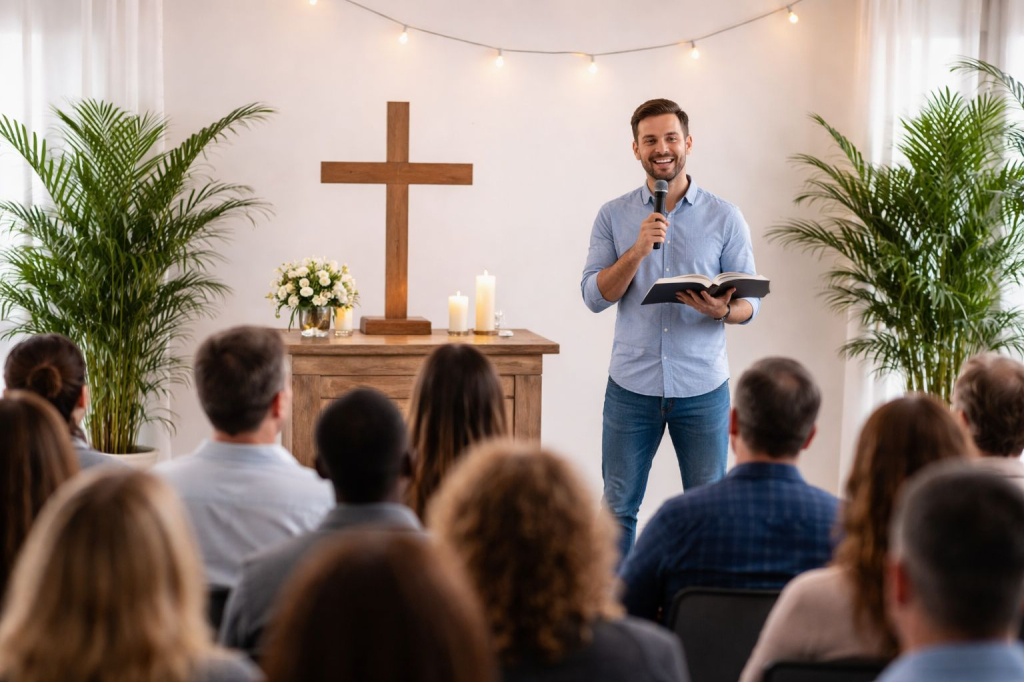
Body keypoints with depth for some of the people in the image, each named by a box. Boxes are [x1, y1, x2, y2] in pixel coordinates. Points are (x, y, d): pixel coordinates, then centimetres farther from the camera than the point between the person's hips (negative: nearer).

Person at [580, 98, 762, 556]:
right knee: (618, 507, 7)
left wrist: (722, 310, -21)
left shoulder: (724, 218, 2)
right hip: (631, 385, 1)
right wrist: (637, 251, -17)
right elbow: (594, 296, -3)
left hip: (702, 387, 0)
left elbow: (750, 302, 2)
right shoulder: (614, 216, 5)